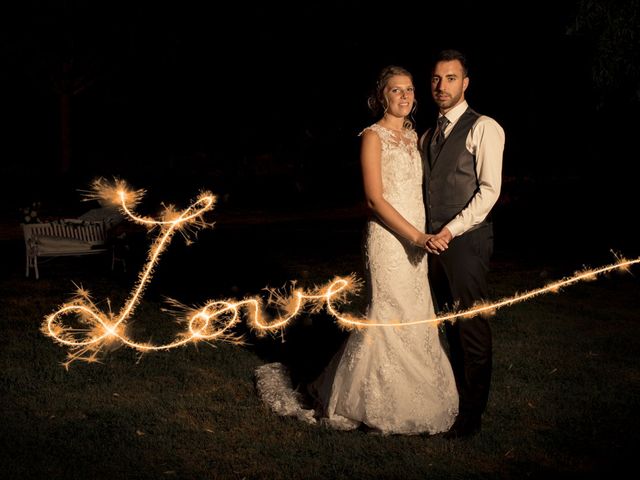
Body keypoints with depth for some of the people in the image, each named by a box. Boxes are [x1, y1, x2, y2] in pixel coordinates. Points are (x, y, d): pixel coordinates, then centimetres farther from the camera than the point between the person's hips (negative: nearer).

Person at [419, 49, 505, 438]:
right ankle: (456, 398, 23)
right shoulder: (428, 136, 18)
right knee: (449, 323, 12)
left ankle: (472, 413, 7)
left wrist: (450, 231, -19)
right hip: (434, 240, 7)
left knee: (472, 327, -2)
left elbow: (489, 191, -12)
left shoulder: (484, 129, -5)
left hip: (467, 240, -7)